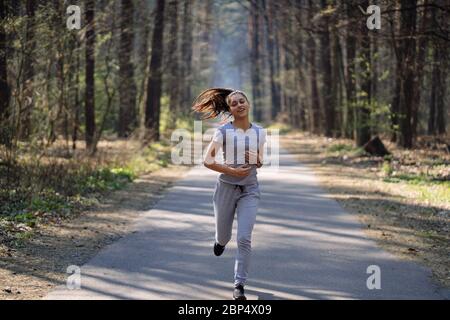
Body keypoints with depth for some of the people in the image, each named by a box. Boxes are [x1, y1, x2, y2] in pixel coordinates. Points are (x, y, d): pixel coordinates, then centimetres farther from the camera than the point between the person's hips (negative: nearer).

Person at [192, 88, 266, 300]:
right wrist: (232, 171, -16)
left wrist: (255, 161, -8)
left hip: (250, 189, 1)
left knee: (244, 238, -12)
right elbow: (207, 161, -6)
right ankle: (221, 240, 53)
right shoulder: (223, 132, -7)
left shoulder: (259, 132, 3)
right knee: (223, 235, 14)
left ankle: (239, 285, -4)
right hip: (226, 187, -1)